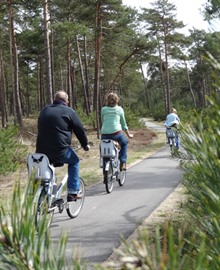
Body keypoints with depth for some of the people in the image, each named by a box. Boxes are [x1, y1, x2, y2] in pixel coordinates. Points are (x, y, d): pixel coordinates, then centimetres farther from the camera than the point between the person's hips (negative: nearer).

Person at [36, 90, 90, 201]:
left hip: (42, 150, 5)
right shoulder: (69, 111, 3)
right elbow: (79, 130, 5)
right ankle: (73, 192, 13)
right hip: (60, 149, -5)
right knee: (74, 162, 20)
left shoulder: (44, 110, 20)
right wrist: (85, 144, 20)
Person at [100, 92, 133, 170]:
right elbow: (123, 124, 16)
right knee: (124, 143, 27)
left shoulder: (103, 109, 11)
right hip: (116, 133, -1)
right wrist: (129, 134, 29)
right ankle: (122, 162, 14)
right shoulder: (119, 109, 10)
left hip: (104, 134, 1)